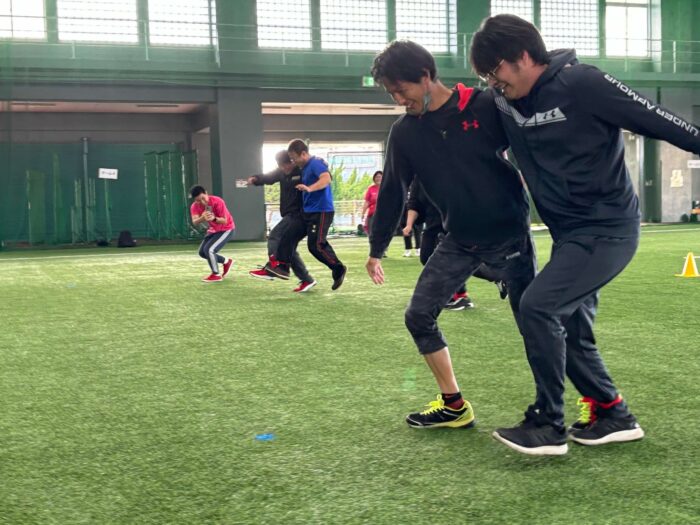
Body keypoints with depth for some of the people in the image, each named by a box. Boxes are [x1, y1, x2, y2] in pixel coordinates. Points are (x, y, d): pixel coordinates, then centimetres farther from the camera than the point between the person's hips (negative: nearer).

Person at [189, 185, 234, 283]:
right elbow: (194, 222, -29)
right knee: (202, 252, 9)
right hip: (213, 230, 7)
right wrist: (202, 218, -51)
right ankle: (226, 262, 28)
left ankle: (216, 275, -1)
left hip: (226, 229, -7)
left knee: (209, 250, -21)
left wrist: (214, 218, -49)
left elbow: (224, 221, -28)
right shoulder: (194, 206, -14)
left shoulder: (217, 202, -30)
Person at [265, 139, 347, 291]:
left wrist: (309, 188, -46)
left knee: (316, 245, -12)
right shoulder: (304, 168, 15)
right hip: (308, 212, 10)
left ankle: (339, 270, 2)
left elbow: (326, 178, -33)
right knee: (289, 236, 4)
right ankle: (281, 267, 5)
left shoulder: (316, 163, -14)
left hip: (321, 211, -10)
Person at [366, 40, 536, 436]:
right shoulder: (405, 133, -1)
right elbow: (392, 193, 8)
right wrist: (377, 250, 12)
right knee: (419, 316, -1)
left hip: (510, 235, -4)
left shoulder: (487, 107, -15)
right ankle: (454, 406, 12)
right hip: (459, 241, 5)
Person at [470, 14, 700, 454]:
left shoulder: (581, 84, -18)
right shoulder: (505, 100, 2)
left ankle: (548, 424, -3)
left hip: (608, 228, -8)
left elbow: (658, 120, -16)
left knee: (538, 306, -17)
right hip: (570, 233, 8)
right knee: (571, 331, 11)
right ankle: (614, 415, 29)